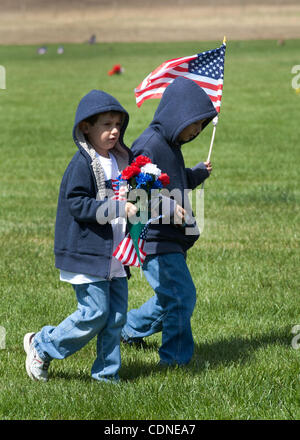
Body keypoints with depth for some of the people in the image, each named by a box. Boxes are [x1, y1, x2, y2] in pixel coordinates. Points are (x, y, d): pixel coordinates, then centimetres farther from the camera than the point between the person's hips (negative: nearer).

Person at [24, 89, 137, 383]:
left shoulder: (119, 161, 13)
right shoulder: (82, 164, -13)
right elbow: (78, 205, -20)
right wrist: (119, 208, -24)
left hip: (114, 255, 8)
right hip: (87, 254, -8)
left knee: (116, 314, 6)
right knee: (94, 313, -8)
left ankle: (106, 373, 16)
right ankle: (41, 345, 10)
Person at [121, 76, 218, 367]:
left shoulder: (170, 144, 14)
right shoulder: (149, 145, -17)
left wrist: (199, 173, 23)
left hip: (172, 239, 10)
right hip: (154, 238, -10)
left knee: (170, 298, 17)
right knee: (182, 295, -12)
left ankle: (129, 327, 38)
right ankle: (176, 360, -2)